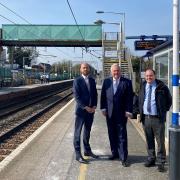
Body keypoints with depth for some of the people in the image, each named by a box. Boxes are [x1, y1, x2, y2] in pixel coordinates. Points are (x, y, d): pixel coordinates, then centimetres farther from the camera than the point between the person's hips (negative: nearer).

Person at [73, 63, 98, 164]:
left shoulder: (92, 80, 8)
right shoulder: (77, 81, -8)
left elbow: (95, 94, 10)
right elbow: (77, 97, -13)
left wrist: (94, 106, -4)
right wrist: (86, 107, -18)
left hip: (91, 110, 5)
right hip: (81, 110, -5)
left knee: (87, 131, 17)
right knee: (78, 132, 2)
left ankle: (87, 150, 30)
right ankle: (78, 154, 7)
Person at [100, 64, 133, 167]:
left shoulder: (127, 82, -2)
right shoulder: (106, 81, 7)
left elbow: (130, 98, -4)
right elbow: (103, 95, 8)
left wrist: (128, 111, -11)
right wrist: (103, 108, -1)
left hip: (121, 113, -3)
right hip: (109, 113, 3)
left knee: (122, 135, -1)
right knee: (112, 134, 12)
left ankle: (123, 158, 4)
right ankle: (115, 153, 26)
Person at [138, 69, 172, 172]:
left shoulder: (161, 87, -4)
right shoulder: (143, 87, 9)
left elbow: (169, 100, 5)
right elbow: (140, 101, 21)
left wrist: (164, 111, 0)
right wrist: (141, 112, 11)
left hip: (158, 118, -4)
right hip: (145, 118, 4)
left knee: (160, 141, 0)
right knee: (149, 141, 13)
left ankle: (161, 163, 10)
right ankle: (151, 159, 26)